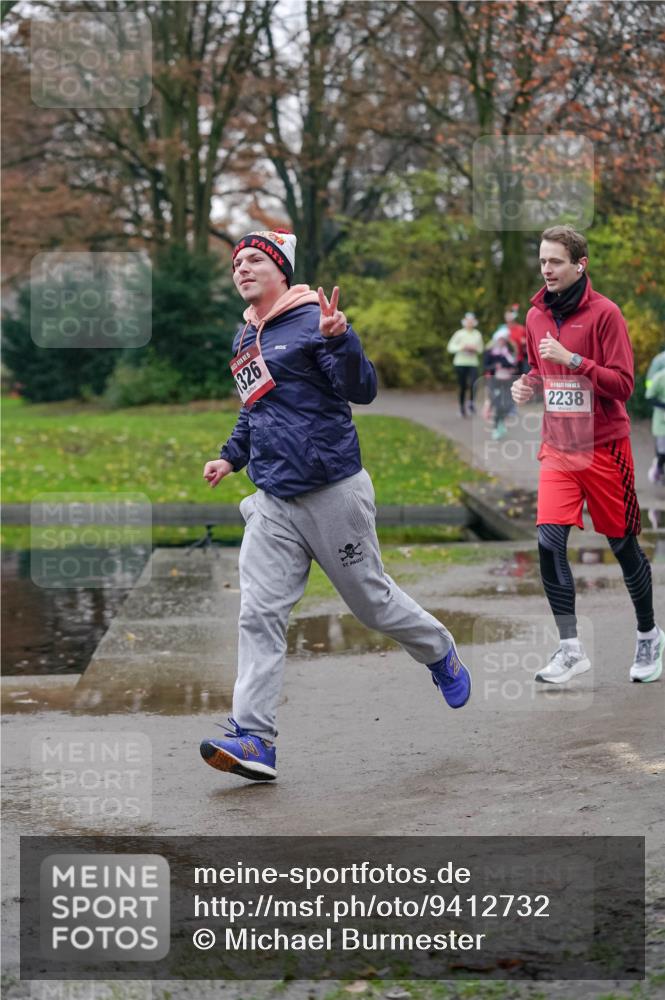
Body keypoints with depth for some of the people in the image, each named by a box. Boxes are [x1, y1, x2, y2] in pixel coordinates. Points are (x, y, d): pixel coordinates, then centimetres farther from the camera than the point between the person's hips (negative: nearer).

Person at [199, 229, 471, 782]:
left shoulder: (312, 319, -9)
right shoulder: (245, 339, 15)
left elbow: (362, 390, -18)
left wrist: (339, 340, -33)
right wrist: (232, 456, 21)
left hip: (333, 492, -6)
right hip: (273, 503, 6)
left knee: (372, 599, 8)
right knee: (259, 616, -6)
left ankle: (442, 655, 36)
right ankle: (254, 739, -8)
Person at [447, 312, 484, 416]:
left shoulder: (478, 335, 6)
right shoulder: (459, 333, -3)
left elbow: (480, 350, 14)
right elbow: (450, 347, -5)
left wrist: (474, 349, -7)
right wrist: (462, 347, -18)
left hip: (473, 363, 2)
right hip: (460, 363, -2)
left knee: (473, 383, -19)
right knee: (463, 386, 2)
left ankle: (471, 403, 2)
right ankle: (462, 406, 21)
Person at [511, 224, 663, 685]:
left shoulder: (604, 313, -12)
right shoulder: (536, 315, 6)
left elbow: (623, 384, -15)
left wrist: (572, 358, -25)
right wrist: (527, 384, -1)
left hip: (603, 448, -4)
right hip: (558, 448, 4)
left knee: (623, 544, 6)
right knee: (549, 543, -10)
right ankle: (571, 649, -1)